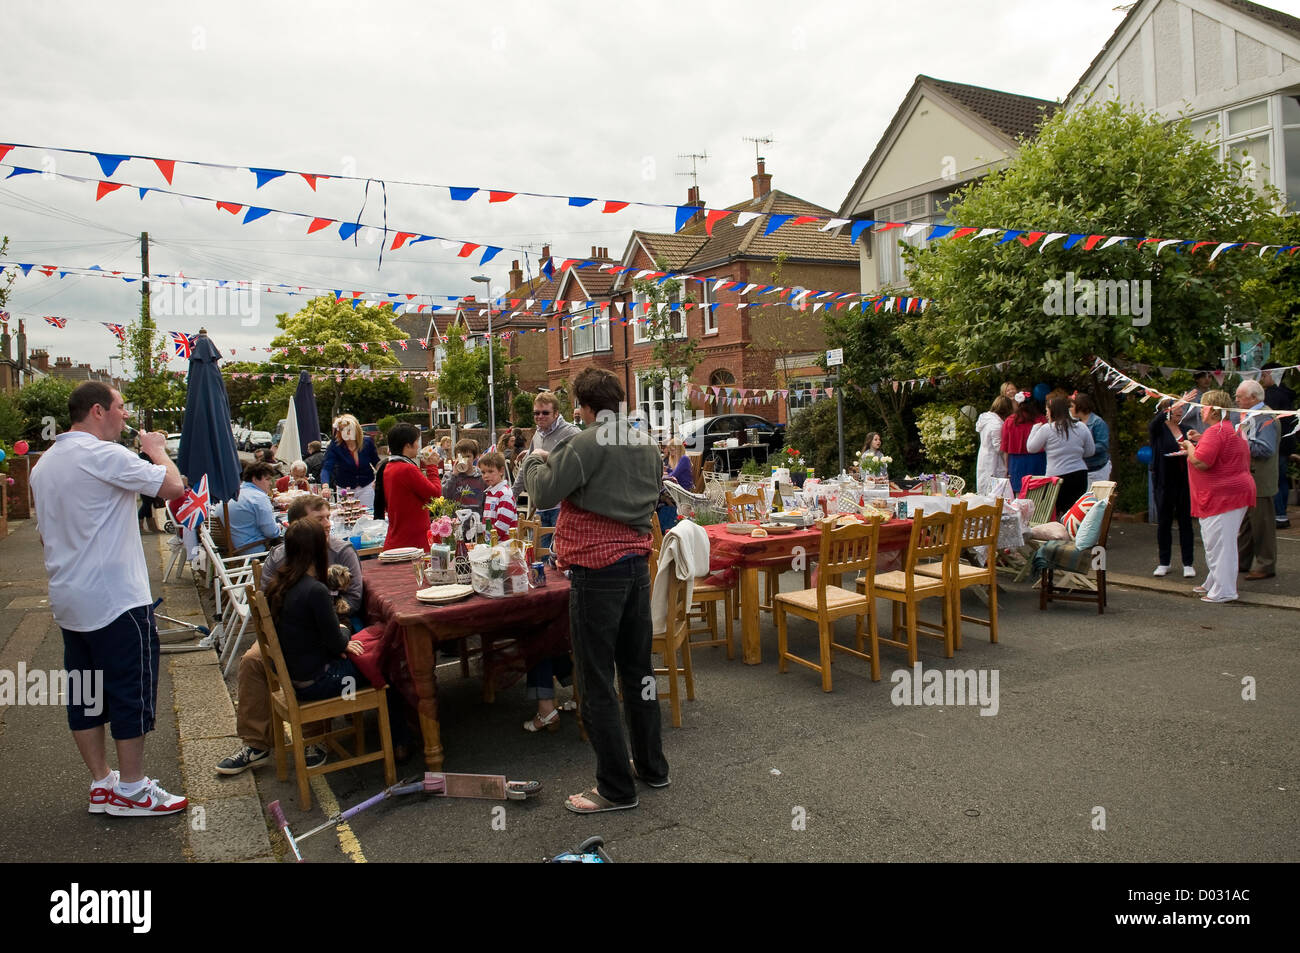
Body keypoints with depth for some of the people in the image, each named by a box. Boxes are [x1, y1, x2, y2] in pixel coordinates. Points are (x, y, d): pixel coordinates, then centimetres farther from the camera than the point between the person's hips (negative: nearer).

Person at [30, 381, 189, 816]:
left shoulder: (43, 464, 13)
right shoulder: (105, 455, -17)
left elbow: (45, 535, 20)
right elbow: (173, 486, -19)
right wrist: (157, 450, -1)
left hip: (68, 600, 9)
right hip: (117, 599, -9)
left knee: (84, 695, 13)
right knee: (132, 691, 1)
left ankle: (101, 783, 23)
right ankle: (131, 790, 10)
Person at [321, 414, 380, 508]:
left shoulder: (367, 442, -9)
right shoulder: (335, 445, -16)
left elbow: (376, 462, 8)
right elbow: (326, 468, -27)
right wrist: (325, 486, -45)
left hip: (366, 487, 1)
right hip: (344, 489, -1)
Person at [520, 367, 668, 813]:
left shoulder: (583, 445, -16)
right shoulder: (647, 444, 8)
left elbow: (544, 495, -18)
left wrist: (535, 460, 3)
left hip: (597, 570, -8)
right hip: (638, 563, 8)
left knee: (596, 681, 2)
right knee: (638, 667, 19)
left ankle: (616, 788, 10)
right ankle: (652, 766, 31)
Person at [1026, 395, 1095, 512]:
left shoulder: (1046, 429, -6)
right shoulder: (1081, 427, 5)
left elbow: (1031, 448, 6)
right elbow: (1090, 452, 13)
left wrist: (1036, 428, 16)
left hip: (1056, 476, -4)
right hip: (1080, 475, 4)